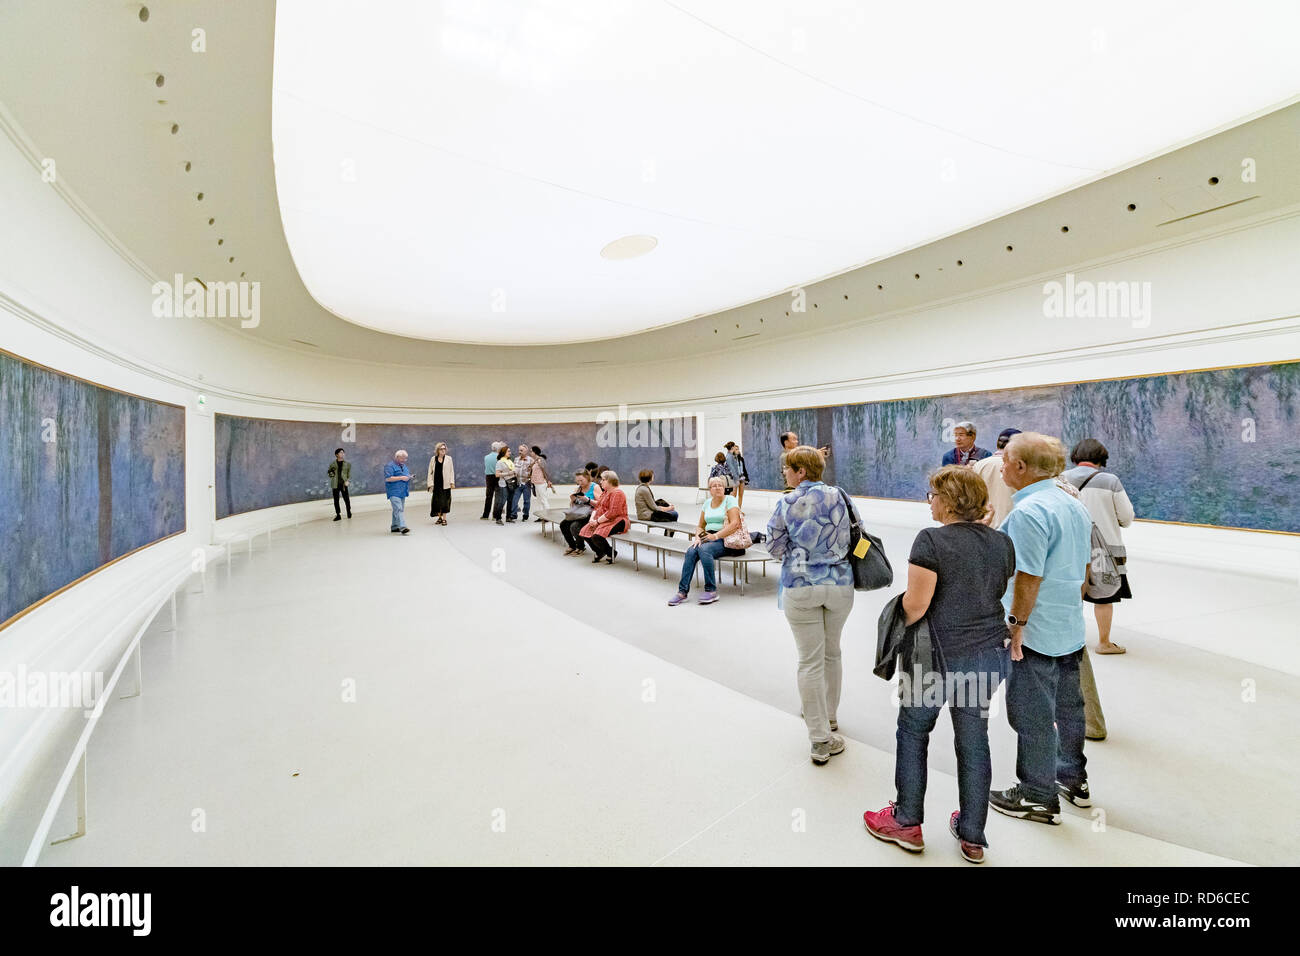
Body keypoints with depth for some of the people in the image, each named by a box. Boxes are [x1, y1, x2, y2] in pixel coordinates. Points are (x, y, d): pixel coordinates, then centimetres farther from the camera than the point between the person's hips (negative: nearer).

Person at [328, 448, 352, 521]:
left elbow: (349, 474, 6)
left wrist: (348, 481, -9)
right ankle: (338, 515, 12)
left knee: (346, 498, -4)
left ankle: (349, 512, 18)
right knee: (336, 500, 3)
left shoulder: (347, 464, 6)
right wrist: (330, 472, -4)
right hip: (335, 484, 1)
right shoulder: (332, 464, 7)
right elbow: (328, 471, 19)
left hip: (343, 484, -1)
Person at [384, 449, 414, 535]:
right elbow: (388, 478, -18)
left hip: (402, 492, 9)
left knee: (398, 510, 12)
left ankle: (394, 527, 20)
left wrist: (408, 477, 6)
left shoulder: (404, 466, 18)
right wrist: (401, 478, -19)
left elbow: (407, 475, 30)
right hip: (394, 492, -9)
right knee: (398, 509, -16)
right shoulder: (390, 466, -8)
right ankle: (402, 527, -24)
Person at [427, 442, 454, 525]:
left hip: (445, 483, -1)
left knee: (445, 501, 2)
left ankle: (444, 518, 10)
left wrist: (452, 482, -3)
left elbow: (451, 471, 4)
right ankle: (439, 517, 21)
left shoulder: (448, 458, 3)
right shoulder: (433, 459, 5)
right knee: (437, 501, 6)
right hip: (436, 483, 1)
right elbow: (430, 472, 6)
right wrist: (431, 484, -1)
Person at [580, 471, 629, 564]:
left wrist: (597, 521, -19)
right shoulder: (605, 492, 19)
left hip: (616, 522, -10)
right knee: (584, 532, -8)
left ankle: (611, 553, -2)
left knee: (596, 537, -30)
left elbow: (612, 512, -23)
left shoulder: (617, 493, -13)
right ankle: (600, 552, 12)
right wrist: (592, 518, -1)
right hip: (602, 521, 10)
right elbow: (597, 507, 18)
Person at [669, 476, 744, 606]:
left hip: (725, 539, -5)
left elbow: (735, 524, -14)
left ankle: (711, 591, -24)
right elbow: (701, 526, 20)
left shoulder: (729, 500, -1)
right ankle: (683, 591, -23)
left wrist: (716, 536, -19)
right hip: (709, 537, 5)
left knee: (704, 549, -33)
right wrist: (698, 537, -2)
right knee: (691, 551, -24)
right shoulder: (707, 503, 17)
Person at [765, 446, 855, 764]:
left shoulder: (786, 504, -9)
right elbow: (854, 535, 7)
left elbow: (775, 548, -4)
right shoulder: (840, 497, -1)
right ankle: (829, 716, 40)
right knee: (832, 653, 22)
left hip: (800, 587, -3)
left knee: (810, 660, 4)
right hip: (840, 584, 3)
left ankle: (820, 740, 10)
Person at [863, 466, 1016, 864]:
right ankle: (972, 837, 31)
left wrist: (898, 625, -1)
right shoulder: (1002, 542, 2)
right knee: (974, 741, 17)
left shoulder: (932, 540, -19)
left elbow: (915, 605, -20)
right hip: (990, 656, 6)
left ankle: (907, 824, 28)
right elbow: (1002, 596, 12)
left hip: (941, 657, -6)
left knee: (913, 731, 14)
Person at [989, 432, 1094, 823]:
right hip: (1071, 629, 9)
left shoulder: (1028, 512, -23)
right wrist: (1072, 605, 22)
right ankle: (1073, 780, 39)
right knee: (1068, 707, 23)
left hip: (1036, 633, -9)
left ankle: (1038, 797, 20)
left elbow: (1028, 576, -24)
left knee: (1032, 717, 5)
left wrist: (1016, 623, -16)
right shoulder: (1074, 505, 7)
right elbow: (1084, 566, 15)